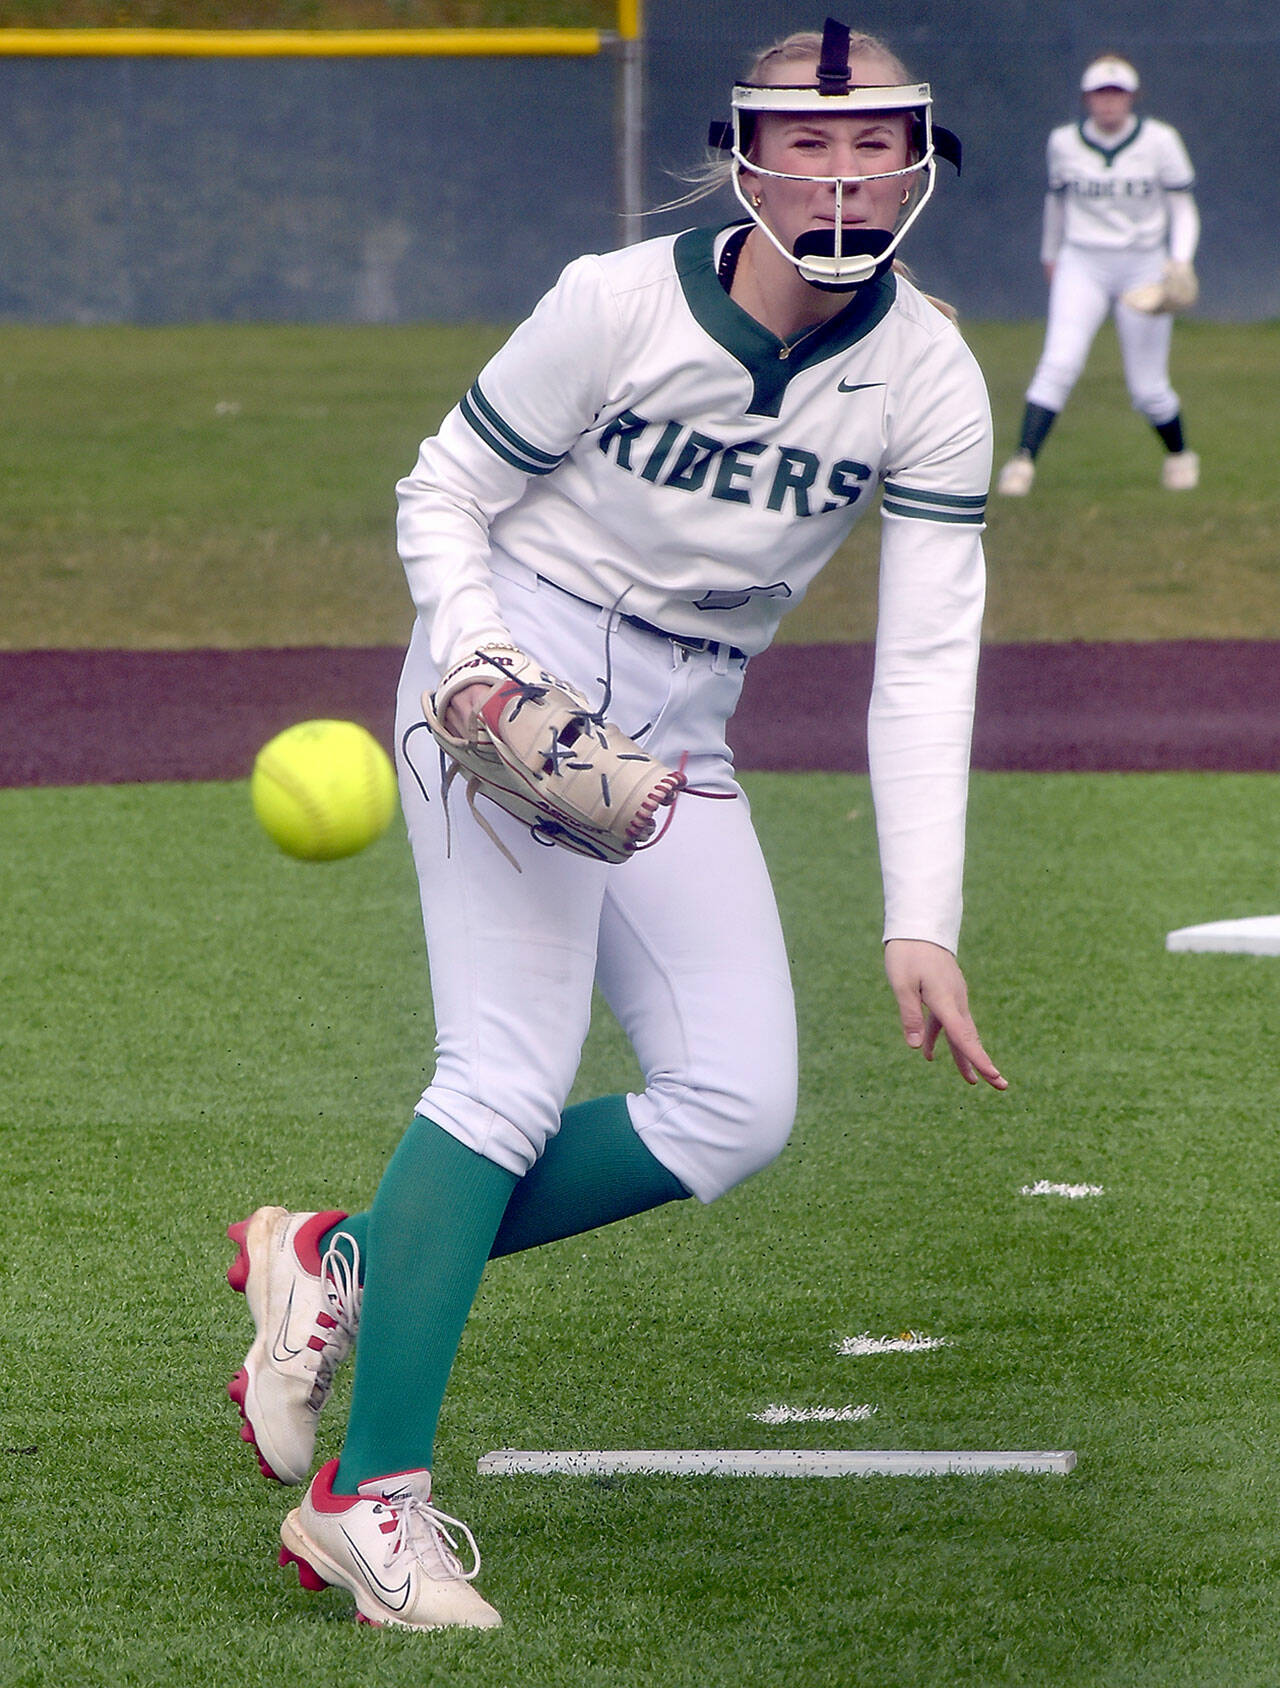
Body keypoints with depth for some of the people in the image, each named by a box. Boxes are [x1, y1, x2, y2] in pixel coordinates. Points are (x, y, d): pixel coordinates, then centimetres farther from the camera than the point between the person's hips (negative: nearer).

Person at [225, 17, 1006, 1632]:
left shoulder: (929, 381, -5)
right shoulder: (622, 302, -15)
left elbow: (926, 662, -8)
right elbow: (444, 494, -5)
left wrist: (921, 922, -16)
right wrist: (470, 665, -24)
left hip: (677, 737, 6)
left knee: (735, 1108, -6)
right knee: (509, 1077, -18)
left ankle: (350, 1263, 7)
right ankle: (373, 1499, -17)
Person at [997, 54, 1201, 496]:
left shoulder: (1159, 142, -4)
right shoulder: (1064, 143, 1)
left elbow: (1183, 209, 2)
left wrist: (1180, 262, -14)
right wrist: (1050, 254, 31)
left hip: (1144, 267, -1)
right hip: (1082, 265, 1)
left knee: (1148, 389, 2)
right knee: (1059, 364, -21)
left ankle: (1179, 455, 29)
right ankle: (1022, 461, -25)